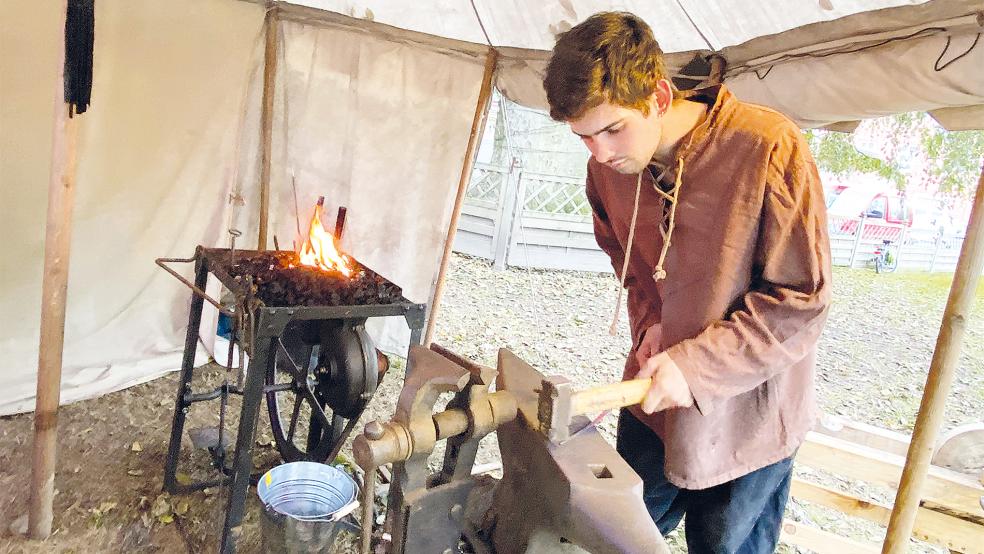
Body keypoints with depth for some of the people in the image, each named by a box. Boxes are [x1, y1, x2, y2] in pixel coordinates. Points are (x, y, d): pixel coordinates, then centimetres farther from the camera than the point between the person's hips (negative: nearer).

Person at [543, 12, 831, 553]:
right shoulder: (608, 166, -8)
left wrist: (695, 366, -26)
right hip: (653, 389, 5)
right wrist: (651, 322, -6)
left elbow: (800, 300, -20)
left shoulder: (768, 146, -25)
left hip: (745, 411, -4)